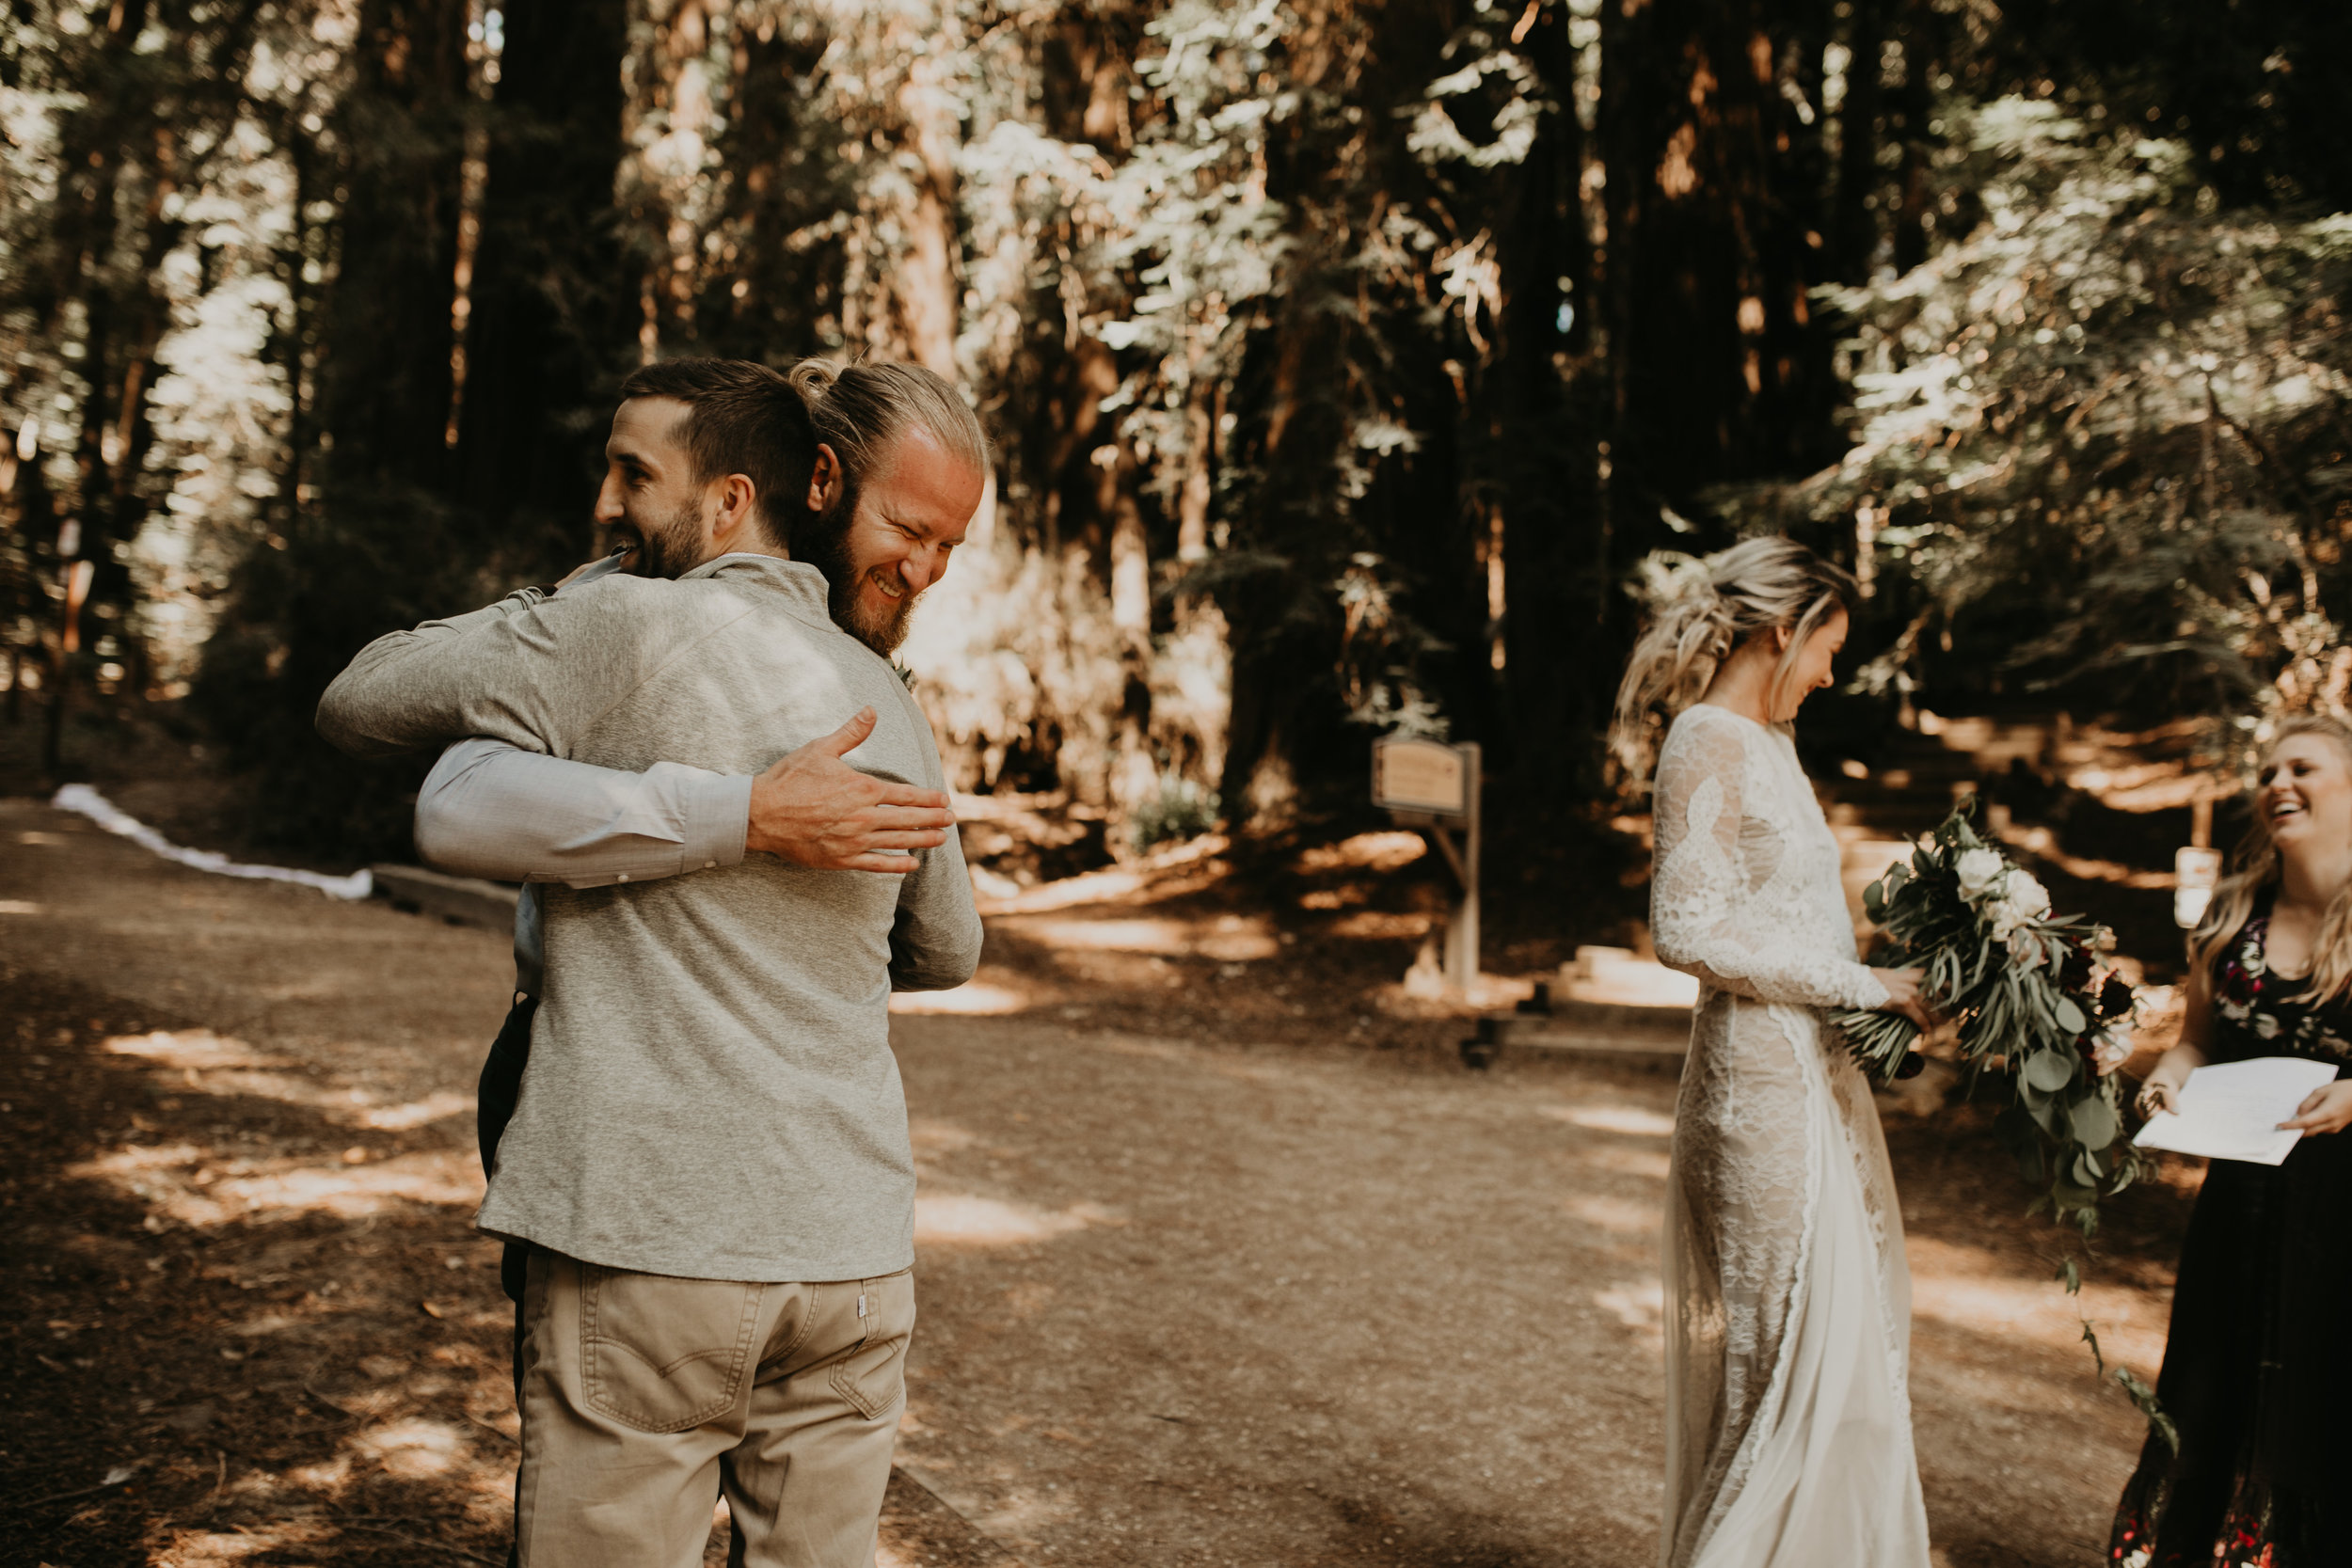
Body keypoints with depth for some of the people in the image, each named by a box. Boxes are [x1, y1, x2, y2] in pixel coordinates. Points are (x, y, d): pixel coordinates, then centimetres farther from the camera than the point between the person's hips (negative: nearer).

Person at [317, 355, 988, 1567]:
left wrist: (529, 616, 15)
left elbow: (353, 705, 2)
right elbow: (946, 952, 26)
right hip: (853, 1255, 6)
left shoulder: (622, 628, -7)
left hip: (650, 1241, -5)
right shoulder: (887, 709, 12)